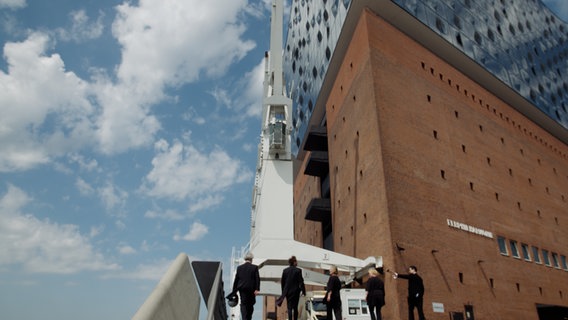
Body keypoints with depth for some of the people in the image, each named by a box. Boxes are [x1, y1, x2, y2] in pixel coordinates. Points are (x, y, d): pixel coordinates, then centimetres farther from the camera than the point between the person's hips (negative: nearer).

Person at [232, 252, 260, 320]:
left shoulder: (239, 268, 3)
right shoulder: (254, 267, -4)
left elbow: (236, 279, 4)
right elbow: (257, 279, -9)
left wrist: (234, 290, 9)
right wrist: (257, 289, -9)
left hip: (242, 289, 1)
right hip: (251, 289, -1)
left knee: (243, 304, 5)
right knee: (250, 304, 15)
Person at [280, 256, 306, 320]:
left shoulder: (285, 270, 0)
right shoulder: (298, 270, -10)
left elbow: (282, 282, 5)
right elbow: (301, 281, -10)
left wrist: (283, 292, 14)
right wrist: (303, 291, -2)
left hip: (287, 291, 2)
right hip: (295, 291, -2)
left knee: (289, 308, 3)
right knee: (295, 307, 13)